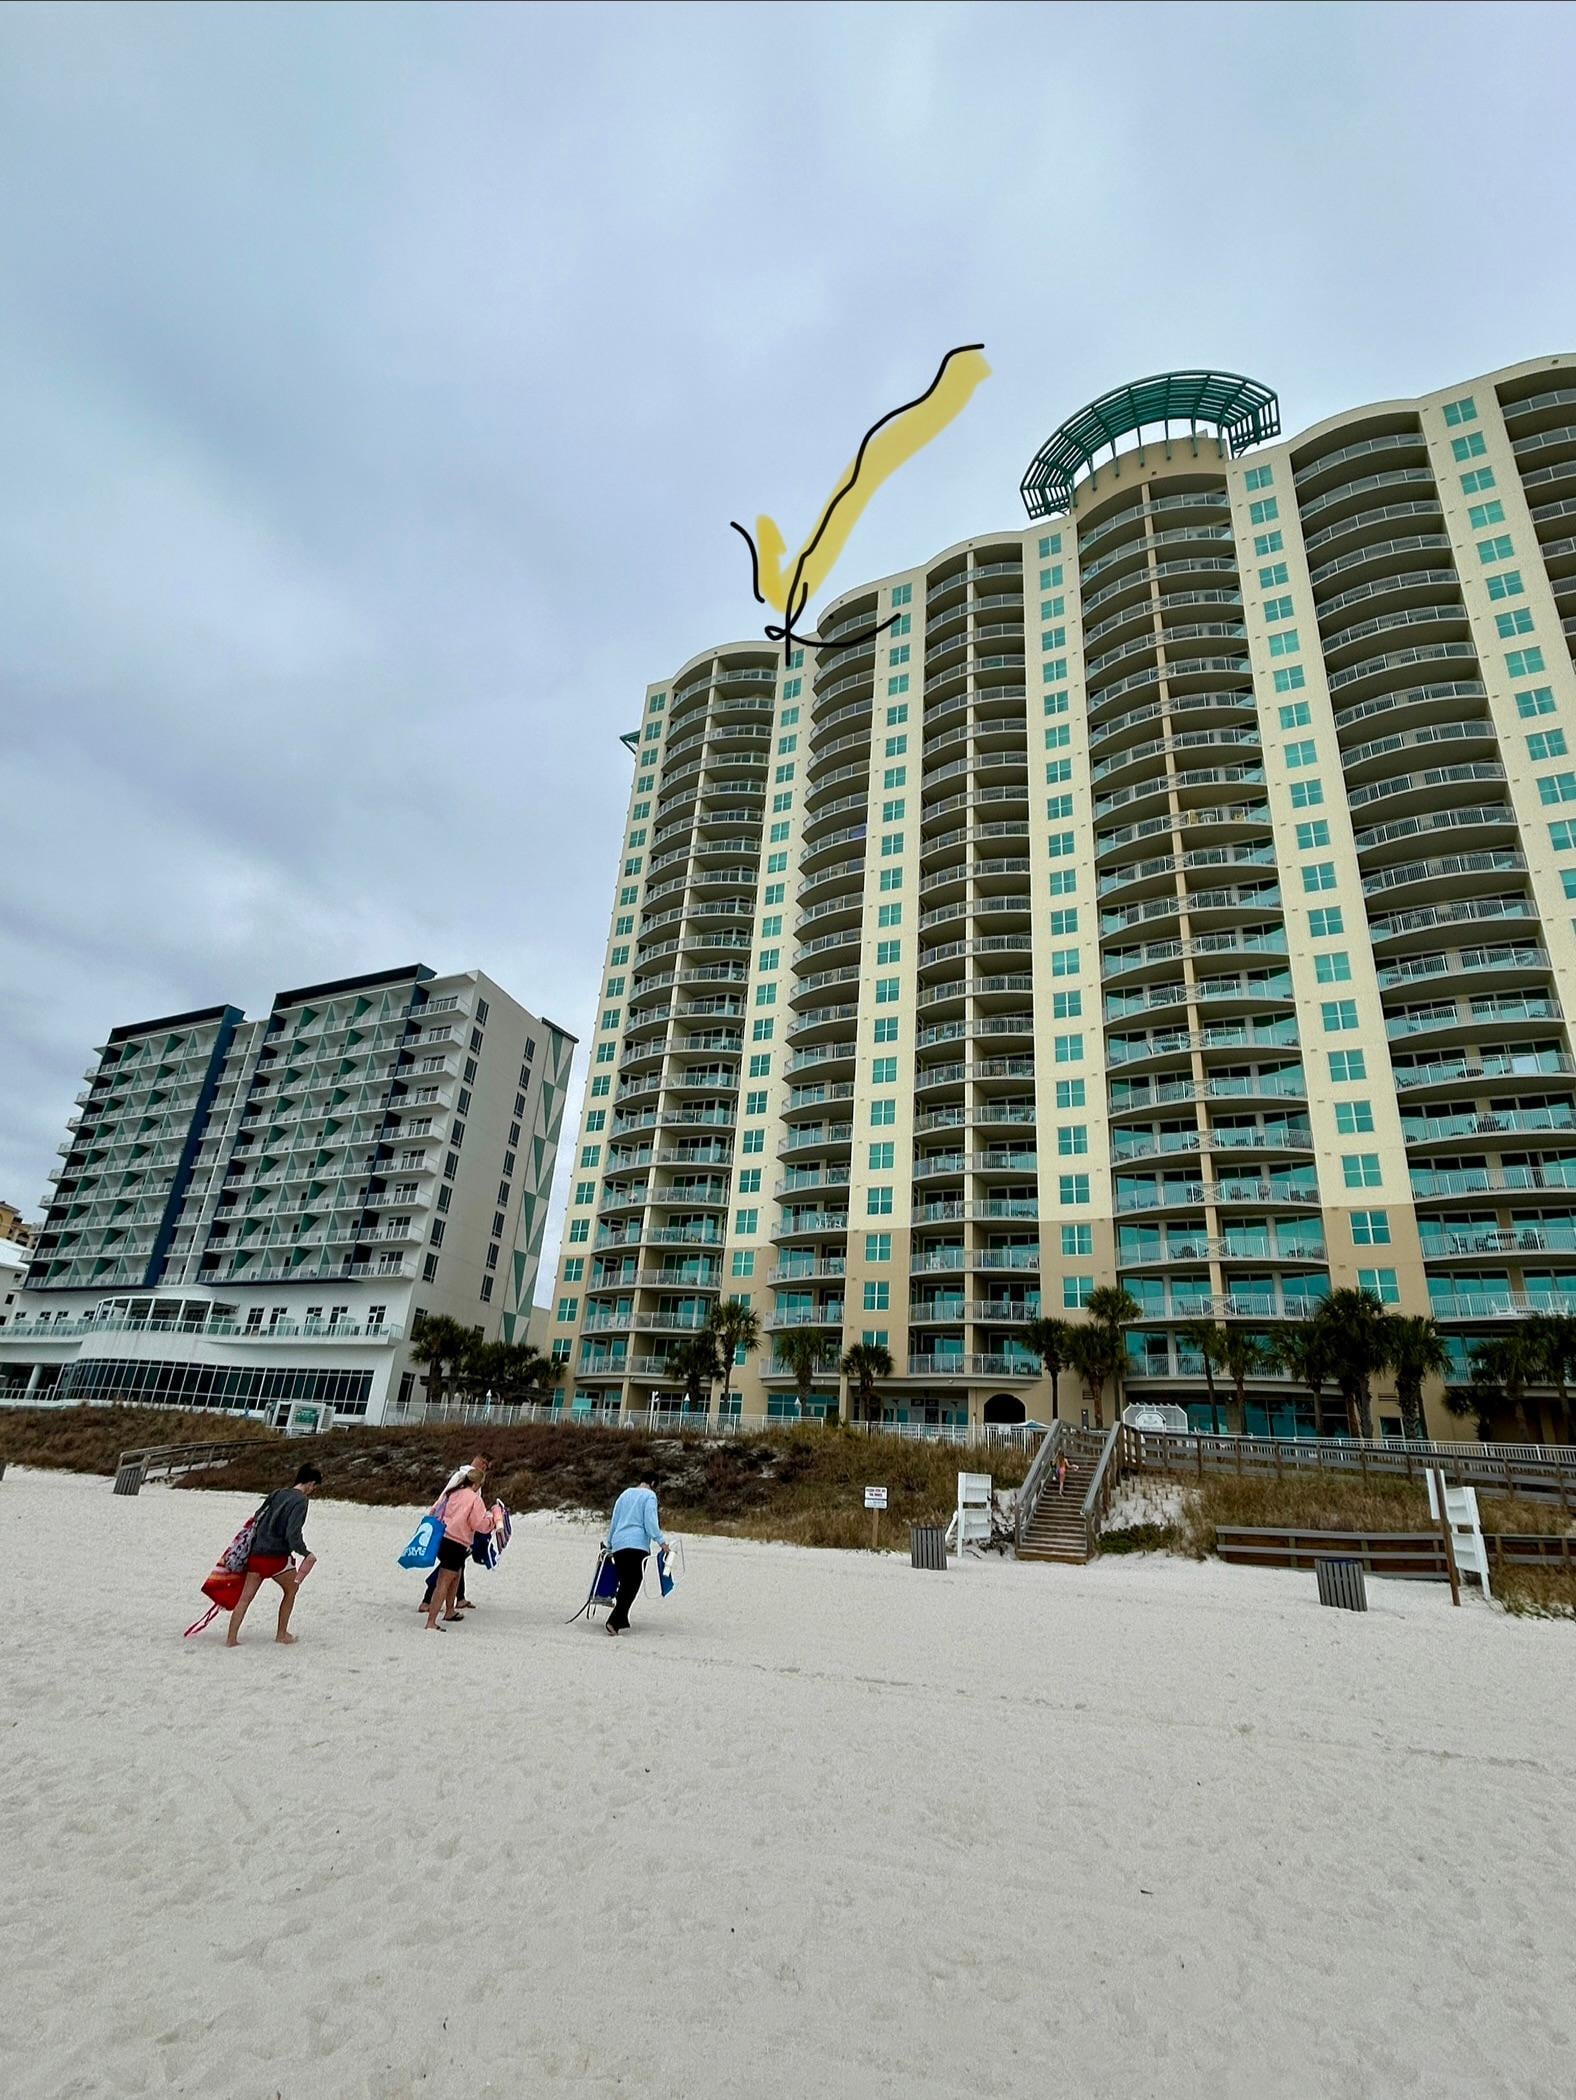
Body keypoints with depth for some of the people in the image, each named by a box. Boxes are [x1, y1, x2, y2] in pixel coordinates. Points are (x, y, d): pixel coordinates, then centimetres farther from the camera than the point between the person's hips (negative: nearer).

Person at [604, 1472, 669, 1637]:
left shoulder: (624, 1494, 22)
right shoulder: (649, 1495, 4)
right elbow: (650, 1522, -9)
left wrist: (609, 1544, 33)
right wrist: (661, 1541, -9)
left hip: (618, 1544, 6)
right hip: (637, 1544, -6)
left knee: (624, 1584, 11)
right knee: (633, 1584, -6)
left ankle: (621, 1623, 7)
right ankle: (615, 1621, -19)